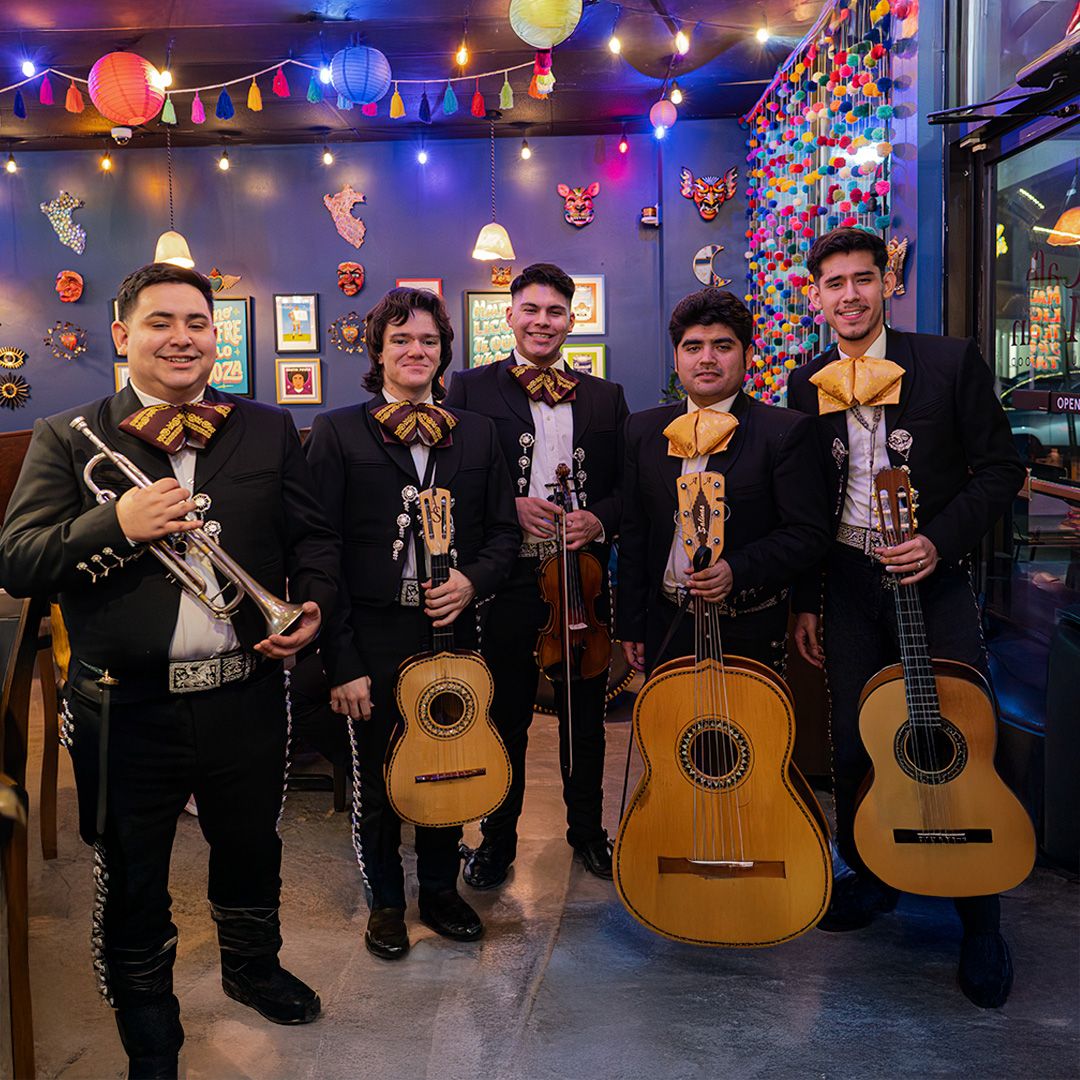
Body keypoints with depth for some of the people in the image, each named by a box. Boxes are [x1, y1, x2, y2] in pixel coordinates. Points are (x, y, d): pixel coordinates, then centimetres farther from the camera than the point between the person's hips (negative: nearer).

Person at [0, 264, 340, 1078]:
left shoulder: (268, 430, 5)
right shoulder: (68, 440, -2)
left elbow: (312, 536, 9)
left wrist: (313, 606, -10)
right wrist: (118, 523, -22)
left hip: (244, 695, 2)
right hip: (126, 709, -1)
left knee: (252, 849, 22)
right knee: (132, 883, 14)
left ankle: (253, 967, 52)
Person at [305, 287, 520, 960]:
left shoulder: (477, 433, 8)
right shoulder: (339, 431, -3)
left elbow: (504, 529, 10)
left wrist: (472, 581, -12)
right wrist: (340, 660, -13)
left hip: (452, 631, 3)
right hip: (374, 636, -3)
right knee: (378, 775, 9)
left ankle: (441, 891, 35)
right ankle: (387, 901, 31)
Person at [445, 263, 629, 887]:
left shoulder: (605, 398, 9)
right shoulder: (472, 388, 1)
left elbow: (628, 484, 9)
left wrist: (601, 518, -11)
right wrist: (508, 509, -17)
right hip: (509, 578, -2)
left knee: (586, 714, 14)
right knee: (506, 714, 9)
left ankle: (588, 829, 33)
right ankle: (498, 838, 27)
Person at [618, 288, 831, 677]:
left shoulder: (787, 431, -7)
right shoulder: (644, 430, 6)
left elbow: (810, 533, -10)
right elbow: (633, 533, 8)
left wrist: (738, 570, -23)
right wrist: (631, 624, 6)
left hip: (749, 633, -3)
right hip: (666, 627, 4)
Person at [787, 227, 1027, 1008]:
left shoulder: (950, 362, -2)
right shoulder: (808, 385, 7)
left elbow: (1000, 468, -2)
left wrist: (940, 541, -16)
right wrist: (806, 602, 9)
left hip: (934, 578, -3)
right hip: (847, 582, 3)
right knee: (853, 745, 7)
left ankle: (981, 922, 17)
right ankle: (870, 876, 30)